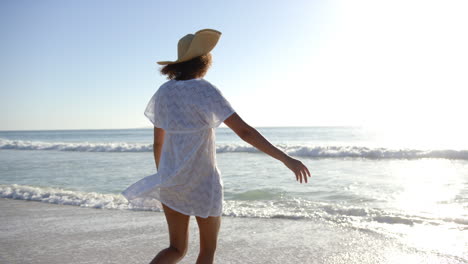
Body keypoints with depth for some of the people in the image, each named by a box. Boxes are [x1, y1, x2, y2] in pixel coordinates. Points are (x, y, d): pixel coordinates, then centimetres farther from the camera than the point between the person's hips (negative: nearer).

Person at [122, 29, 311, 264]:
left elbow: (158, 142, 10)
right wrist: (286, 159, -19)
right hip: (202, 183, -5)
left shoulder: (164, 92, 4)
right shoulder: (205, 90, -14)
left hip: (172, 180, 6)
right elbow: (244, 131, -21)